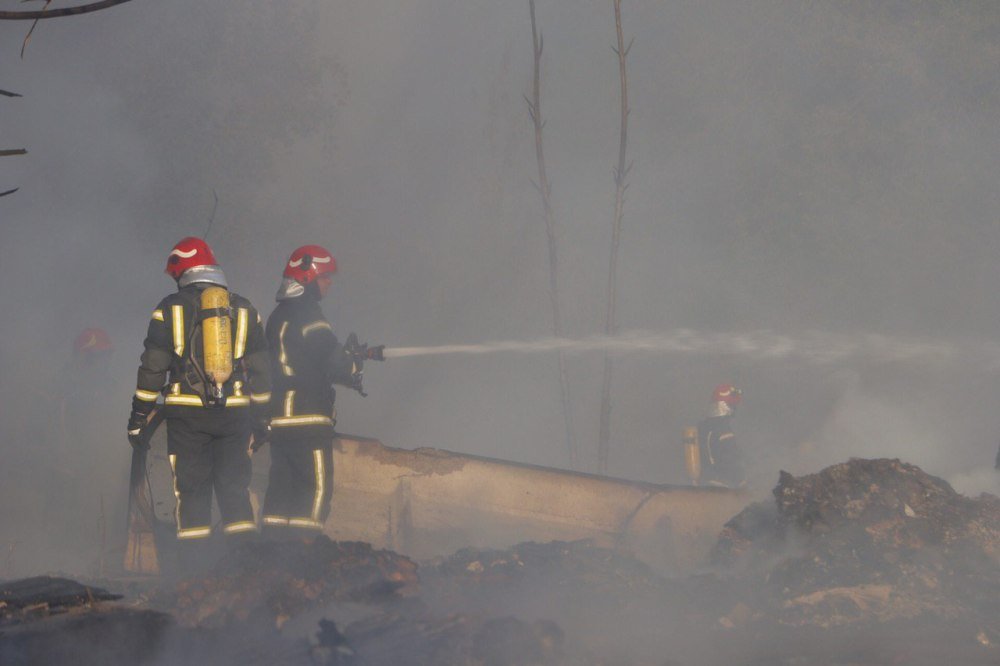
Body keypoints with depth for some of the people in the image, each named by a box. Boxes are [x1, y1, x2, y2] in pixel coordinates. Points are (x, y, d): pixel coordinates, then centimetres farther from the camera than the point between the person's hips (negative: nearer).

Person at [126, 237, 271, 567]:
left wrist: (138, 417, 3)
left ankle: (194, 572, -2)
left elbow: (152, 367, -2)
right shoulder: (244, 309, 10)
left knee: (191, 492, 2)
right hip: (235, 414, 2)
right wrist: (262, 418, 18)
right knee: (235, 489, 8)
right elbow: (260, 369, 12)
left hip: (187, 415, -2)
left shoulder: (171, 308, 1)